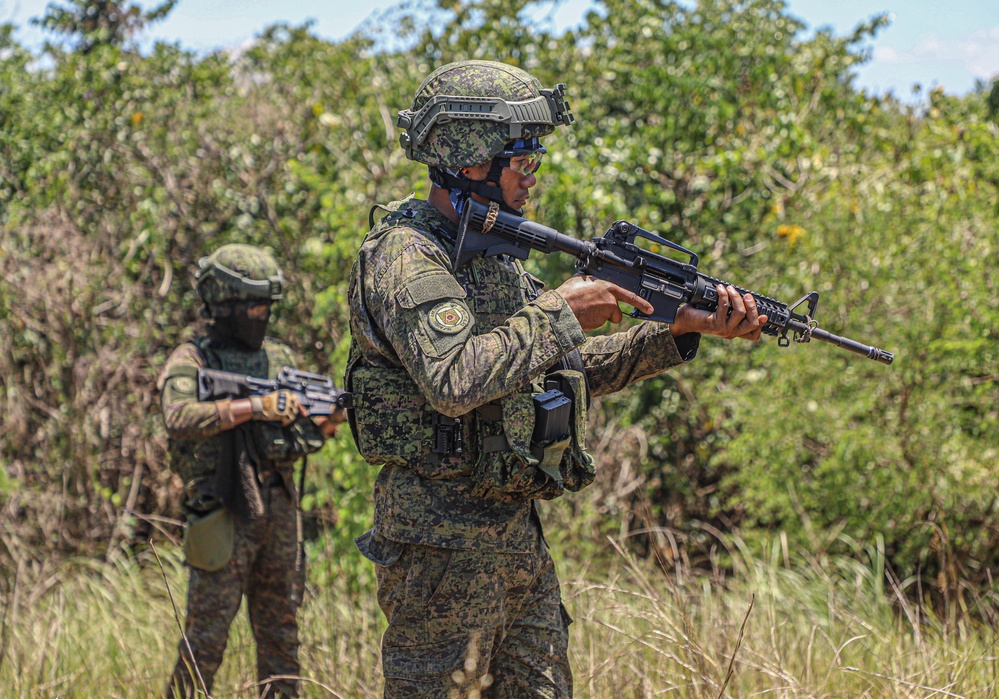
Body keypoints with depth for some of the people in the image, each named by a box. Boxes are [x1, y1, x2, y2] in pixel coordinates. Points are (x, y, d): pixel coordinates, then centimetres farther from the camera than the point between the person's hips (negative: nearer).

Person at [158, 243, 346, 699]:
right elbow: (180, 418, -23)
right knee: (207, 632, -4)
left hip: (279, 508, 6)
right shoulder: (191, 361, -4)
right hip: (224, 515, -6)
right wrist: (255, 408, -26)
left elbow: (301, 436, 16)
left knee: (281, 629, 11)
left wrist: (328, 422, -7)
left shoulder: (279, 358, 14)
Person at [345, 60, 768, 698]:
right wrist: (560, 312, -19)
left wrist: (685, 330, 8)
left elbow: (575, 367, 19)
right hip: (443, 542, -9)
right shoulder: (404, 256, -14)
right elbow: (454, 379, -29)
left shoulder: (495, 254, 15)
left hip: (519, 529, 9)